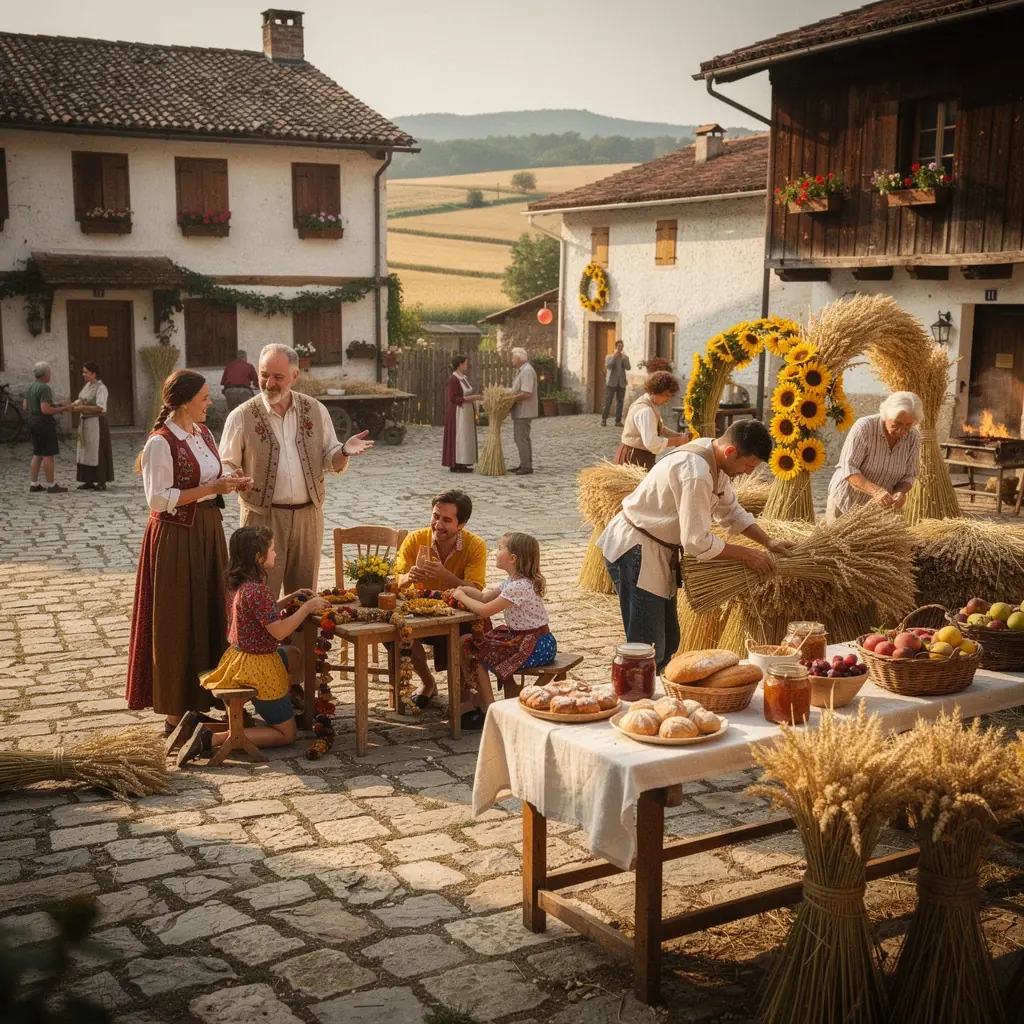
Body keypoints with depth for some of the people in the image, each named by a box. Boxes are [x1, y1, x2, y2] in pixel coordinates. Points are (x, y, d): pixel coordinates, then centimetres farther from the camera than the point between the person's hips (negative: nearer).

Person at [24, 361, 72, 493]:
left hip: (32, 422, 9)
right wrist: (62, 409, -15)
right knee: (48, 455, -5)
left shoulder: (30, 387, 11)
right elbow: (45, 409, -24)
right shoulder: (44, 388, -17)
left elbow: (25, 407, 15)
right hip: (44, 423, -9)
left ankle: (33, 484, 12)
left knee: (37, 454, 13)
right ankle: (51, 486, -2)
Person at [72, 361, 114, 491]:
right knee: (86, 452, 10)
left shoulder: (101, 388, -13)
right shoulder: (87, 385, 11)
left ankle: (102, 482, 0)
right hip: (85, 423, 8)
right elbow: (80, 400, 15)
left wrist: (82, 408, -23)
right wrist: (73, 405, -5)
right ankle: (89, 481, 16)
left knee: (98, 452, -4)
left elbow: (100, 407, -22)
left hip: (96, 424, -8)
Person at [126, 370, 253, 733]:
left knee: (209, 615, 12)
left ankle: (198, 703, 23)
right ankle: (175, 714, 8)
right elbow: (158, 499, -19)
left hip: (208, 531, 8)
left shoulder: (202, 431, 9)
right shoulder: (161, 442, -16)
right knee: (178, 624, -1)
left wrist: (231, 481, 0)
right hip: (176, 536, -8)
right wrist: (212, 489, -20)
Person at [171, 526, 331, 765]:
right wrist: (307, 607, -15)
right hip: (258, 668, -9)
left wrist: (290, 598, 11)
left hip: (237, 657, 9)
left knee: (293, 655, 38)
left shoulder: (237, 584, 3)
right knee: (286, 734, 6)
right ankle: (212, 738, -11)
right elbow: (279, 631, -25)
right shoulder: (257, 590, -26)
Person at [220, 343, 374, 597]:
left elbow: (331, 462, 9)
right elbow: (225, 468, 1)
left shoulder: (316, 410, 5)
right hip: (262, 518, -3)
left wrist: (344, 451, -13)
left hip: (308, 516, 3)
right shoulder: (241, 417, -3)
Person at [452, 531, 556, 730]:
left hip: (534, 646, -10)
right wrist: (465, 590, 1)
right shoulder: (513, 581, 8)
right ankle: (480, 700, 16)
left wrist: (462, 596, -9)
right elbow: (486, 597, 15)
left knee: (477, 654, -6)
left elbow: (485, 610, -24)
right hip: (520, 637, 10)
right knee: (471, 645, 10)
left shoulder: (519, 586, -24)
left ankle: (488, 710, 4)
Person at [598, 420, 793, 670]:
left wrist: (768, 542, 8)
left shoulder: (715, 460, 2)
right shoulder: (695, 473, -28)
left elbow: (730, 511, 18)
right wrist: (746, 554, -15)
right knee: (649, 650, -11)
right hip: (635, 549, -10)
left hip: (659, 550, 10)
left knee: (668, 642, 14)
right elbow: (697, 542, -26)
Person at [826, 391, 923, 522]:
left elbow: (909, 476, -3)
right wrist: (876, 491, -41)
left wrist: (899, 492, -26)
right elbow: (848, 469, -27)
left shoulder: (913, 437, -10)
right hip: (845, 502, -3)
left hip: (880, 506, 3)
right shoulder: (864, 427, -22)